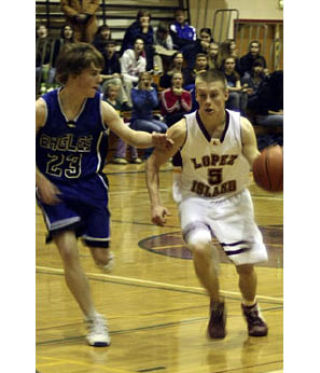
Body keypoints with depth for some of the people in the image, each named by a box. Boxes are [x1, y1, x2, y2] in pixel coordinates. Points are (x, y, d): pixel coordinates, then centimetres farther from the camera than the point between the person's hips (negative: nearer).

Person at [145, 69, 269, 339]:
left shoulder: (242, 127, -18)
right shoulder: (183, 129, -19)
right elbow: (153, 164, -8)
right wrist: (156, 203, -19)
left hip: (234, 199, 1)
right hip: (197, 199, -1)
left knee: (246, 265, 2)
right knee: (200, 247, -29)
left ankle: (250, 308, 38)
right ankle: (217, 305, -2)